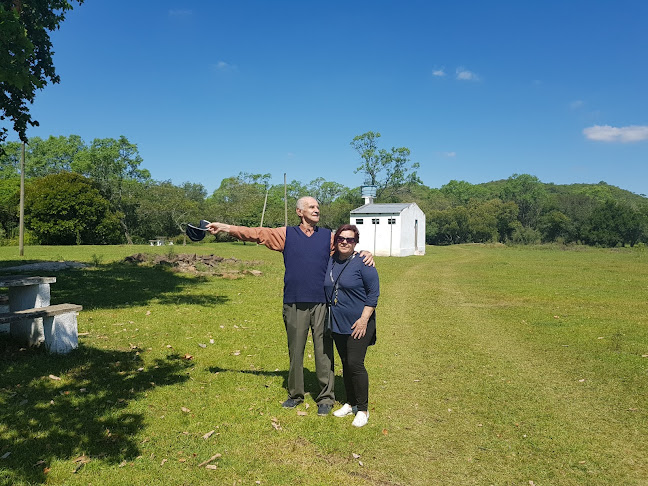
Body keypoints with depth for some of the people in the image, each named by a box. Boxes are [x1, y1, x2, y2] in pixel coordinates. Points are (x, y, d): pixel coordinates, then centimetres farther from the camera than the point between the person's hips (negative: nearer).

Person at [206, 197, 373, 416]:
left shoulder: (328, 236, 9)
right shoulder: (286, 234, 7)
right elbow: (256, 233, 5)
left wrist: (366, 253, -12)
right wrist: (225, 228, 0)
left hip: (322, 303, 0)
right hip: (294, 304, 0)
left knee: (324, 351, 2)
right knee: (295, 351, 11)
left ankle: (326, 398, 17)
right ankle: (295, 394, 28)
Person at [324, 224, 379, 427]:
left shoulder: (363, 263, -11)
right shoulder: (330, 261, 7)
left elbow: (373, 293, -10)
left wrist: (364, 319, -16)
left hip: (358, 324, -6)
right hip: (337, 324, 6)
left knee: (355, 364, -7)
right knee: (345, 364, 14)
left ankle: (362, 409, 9)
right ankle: (350, 403, 29)